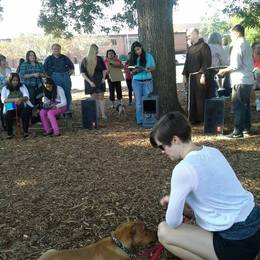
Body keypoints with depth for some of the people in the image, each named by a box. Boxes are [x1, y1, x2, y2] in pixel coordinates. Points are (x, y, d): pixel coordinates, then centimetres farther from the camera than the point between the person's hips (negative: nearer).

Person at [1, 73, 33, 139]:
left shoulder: (22, 86, 6)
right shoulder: (5, 88, 5)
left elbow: (26, 97, -6)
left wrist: (21, 99, -30)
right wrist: (14, 100, -26)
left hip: (23, 107, 0)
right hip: (11, 109, 0)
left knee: (25, 113, -32)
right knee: (7, 115, -30)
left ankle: (25, 131, -14)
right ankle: (9, 133, -11)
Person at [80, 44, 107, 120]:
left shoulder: (99, 59, 0)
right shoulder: (85, 61, -5)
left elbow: (104, 69, 12)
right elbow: (82, 73, -7)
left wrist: (103, 77, -3)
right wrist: (90, 82, -15)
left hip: (99, 81, 1)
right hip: (90, 82, -1)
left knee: (101, 97, -2)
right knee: (94, 98, 5)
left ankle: (103, 114, -1)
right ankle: (97, 114, 13)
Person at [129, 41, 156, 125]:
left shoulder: (148, 56, 3)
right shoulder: (134, 58, 9)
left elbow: (153, 68, 4)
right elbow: (132, 72, 9)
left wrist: (145, 69, -15)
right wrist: (135, 70, -14)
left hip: (147, 81, -1)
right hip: (136, 82, 2)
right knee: (139, 102, 1)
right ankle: (139, 120, 5)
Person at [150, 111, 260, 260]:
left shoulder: (183, 169, -22)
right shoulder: (212, 152, 3)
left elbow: (172, 222, -13)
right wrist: (174, 199, 16)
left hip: (238, 242, -8)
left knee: (164, 231, -4)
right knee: (186, 203, 24)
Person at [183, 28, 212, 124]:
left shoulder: (204, 46, -6)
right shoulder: (190, 48, 19)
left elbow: (207, 62, -13)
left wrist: (203, 75, -19)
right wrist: (184, 75, 15)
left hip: (200, 76, -8)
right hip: (191, 77, 8)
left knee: (201, 98, -4)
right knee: (191, 99, 9)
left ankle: (202, 119, 4)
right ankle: (192, 118, 16)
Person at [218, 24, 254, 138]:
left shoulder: (238, 45, -12)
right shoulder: (247, 45, 17)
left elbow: (236, 65, -19)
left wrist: (224, 70, -4)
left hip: (240, 81, -9)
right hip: (248, 80, 9)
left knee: (237, 106, -6)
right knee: (245, 105, 16)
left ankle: (238, 131, -5)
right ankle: (247, 128, 23)